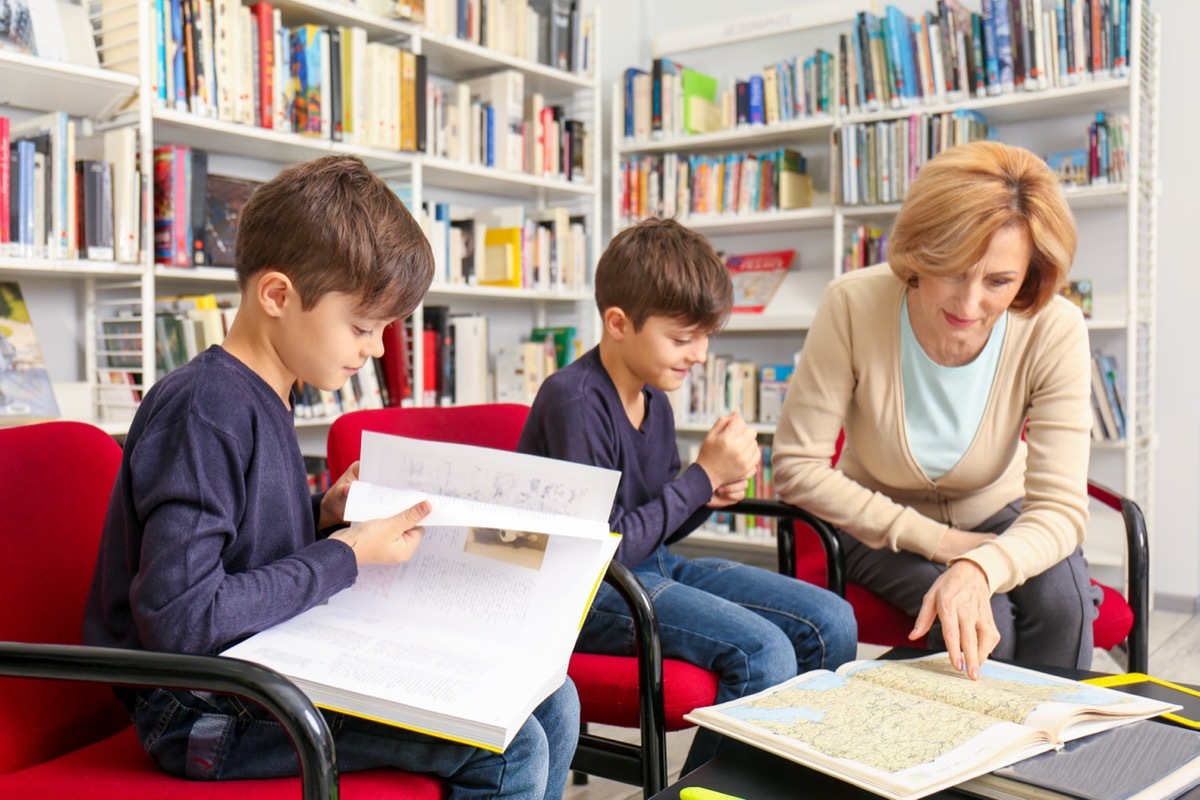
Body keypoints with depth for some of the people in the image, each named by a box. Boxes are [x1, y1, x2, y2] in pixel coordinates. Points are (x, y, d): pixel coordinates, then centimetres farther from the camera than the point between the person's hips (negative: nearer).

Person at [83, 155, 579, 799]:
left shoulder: (262, 399, 9)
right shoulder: (202, 412, -20)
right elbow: (180, 619, -28)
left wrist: (323, 518, 0)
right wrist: (345, 554, -19)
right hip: (208, 716, -9)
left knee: (551, 704, 3)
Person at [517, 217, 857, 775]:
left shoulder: (654, 398, 6)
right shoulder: (575, 399, -20)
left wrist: (710, 494, -6)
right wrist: (704, 475, -19)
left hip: (656, 568, 9)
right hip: (588, 596, -8)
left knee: (831, 623, 0)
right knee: (762, 651, -26)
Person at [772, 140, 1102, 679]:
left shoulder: (1055, 331, -23)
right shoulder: (853, 306, -26)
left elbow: (1059, 507, -25)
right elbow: (796, 467, -21)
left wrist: (978, 567, -47)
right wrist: (936, 541, -23)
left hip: (996, 518, 2)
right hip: (883, 529, -1)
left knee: (1061, 599, -28)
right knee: (984, 618, -28)